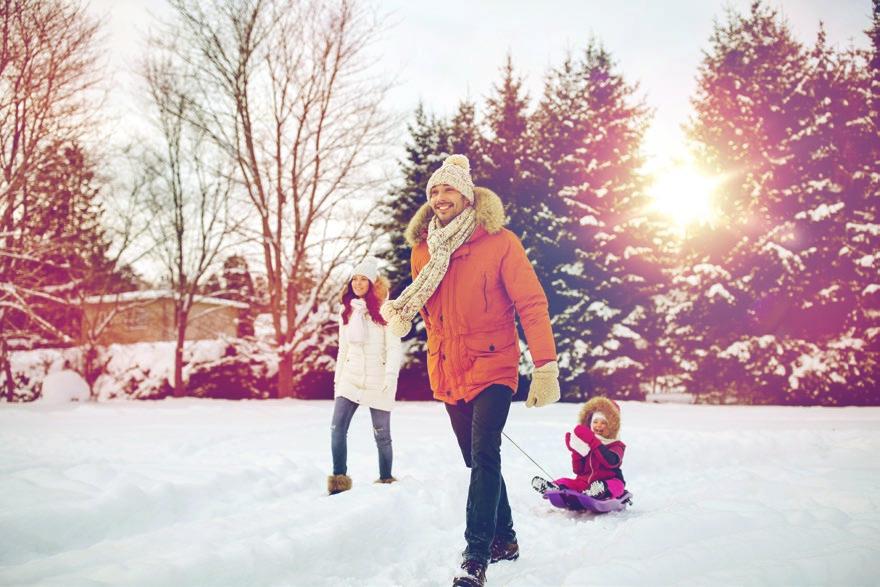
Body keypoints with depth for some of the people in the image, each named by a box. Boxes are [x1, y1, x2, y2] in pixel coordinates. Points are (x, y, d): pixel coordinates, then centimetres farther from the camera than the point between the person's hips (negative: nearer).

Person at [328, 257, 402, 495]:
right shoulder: (347, 311, 12)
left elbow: (394, 347, -8)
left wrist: (390, 376, -18)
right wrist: (337, 378, 16)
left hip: (377, 381, -4)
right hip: (350, 378, 4)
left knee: (382, 435, 3)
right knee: (337, 428, -10)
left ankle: (386, 480, 18)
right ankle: (339, 479, -4)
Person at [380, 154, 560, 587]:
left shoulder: (498, 242, -9)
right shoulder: (423, 248, 6)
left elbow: (531, 303, -11)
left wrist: (545, 366, -19)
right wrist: (398, 311, -7)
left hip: (492, 367, -5)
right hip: (448, 372, 6)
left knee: (484, 457, -16)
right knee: (478, 460, 15)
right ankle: (504, 539, 31)